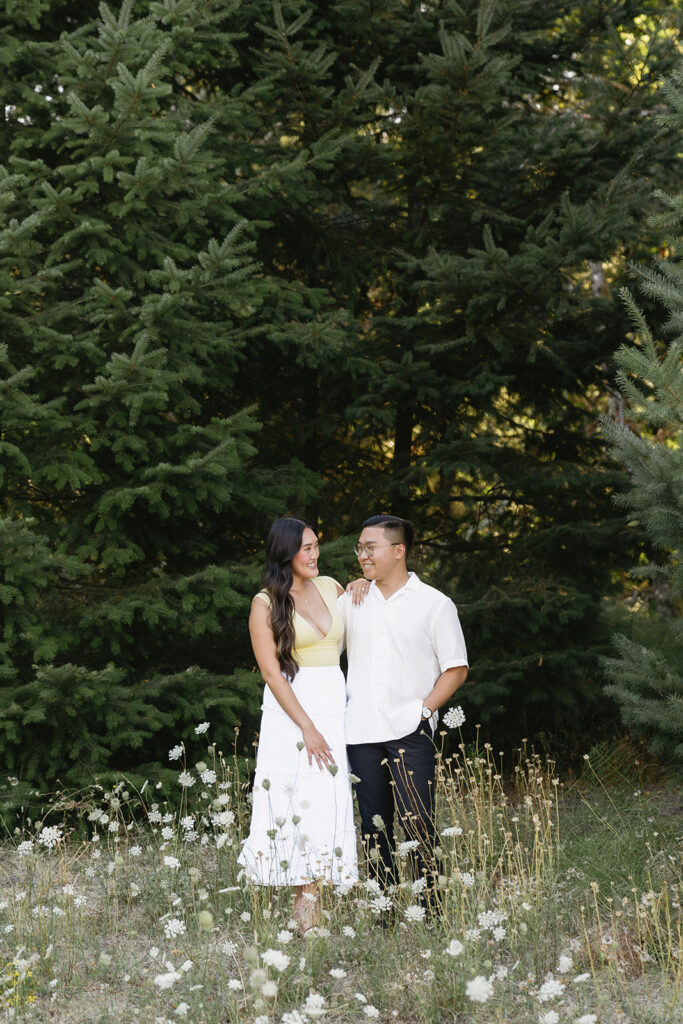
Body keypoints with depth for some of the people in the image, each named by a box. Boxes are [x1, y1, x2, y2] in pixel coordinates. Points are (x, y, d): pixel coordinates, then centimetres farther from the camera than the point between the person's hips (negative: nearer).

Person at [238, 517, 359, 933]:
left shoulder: (330, 586, 12)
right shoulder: (266, 605, -2)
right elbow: (271, 672, -7)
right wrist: (307, 728, -14)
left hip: (335, 707, 4)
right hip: (291, 710, -4)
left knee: (332, 801, -3)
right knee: (299, 801, -8)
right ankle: (307, 912, -6)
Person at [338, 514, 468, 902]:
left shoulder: (434, 604, 2)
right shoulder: (352, 601, 13)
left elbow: (457, 669, 2)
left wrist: (424, 709, -8)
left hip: (410, 732, -4)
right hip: (361, 734, 4)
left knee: (418, 825, -9)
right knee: (374, 826, 7)